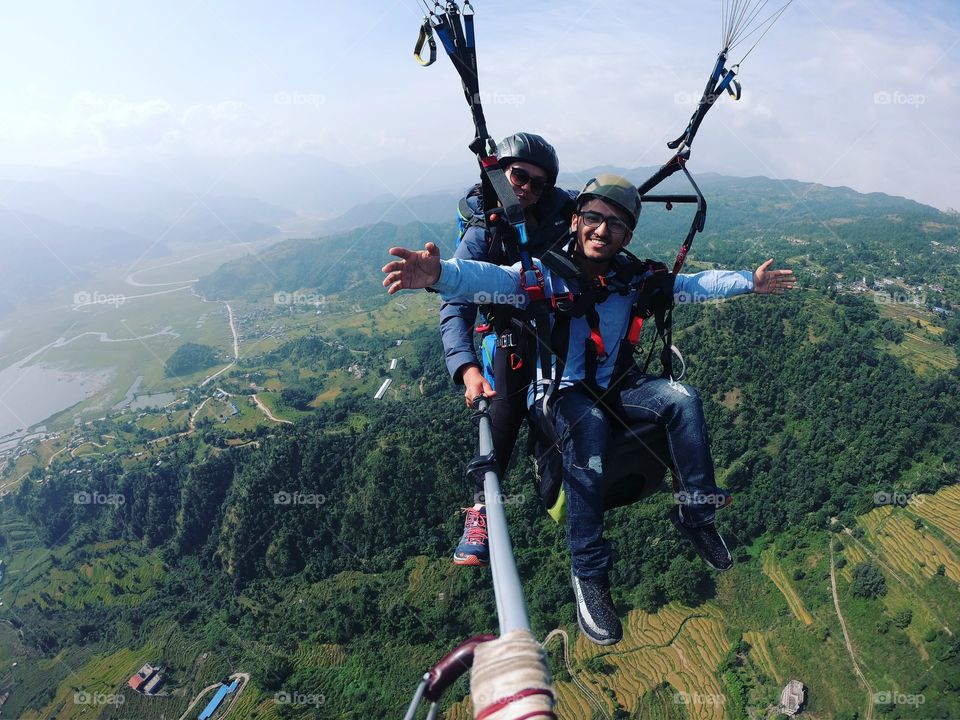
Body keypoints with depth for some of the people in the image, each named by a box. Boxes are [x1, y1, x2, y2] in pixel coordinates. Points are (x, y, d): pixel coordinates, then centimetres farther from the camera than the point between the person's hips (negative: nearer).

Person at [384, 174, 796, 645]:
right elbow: (492, 277, -32)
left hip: (614, 386, 5)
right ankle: (589, 572, -25)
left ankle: (697, 513, 0)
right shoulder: (544, 274, -14)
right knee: (588, 425, -36)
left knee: (682, 397, -18)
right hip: (557, 392, -4)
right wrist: (440, 273, -52)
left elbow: (690, 285, 6)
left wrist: (748, 282, -5)